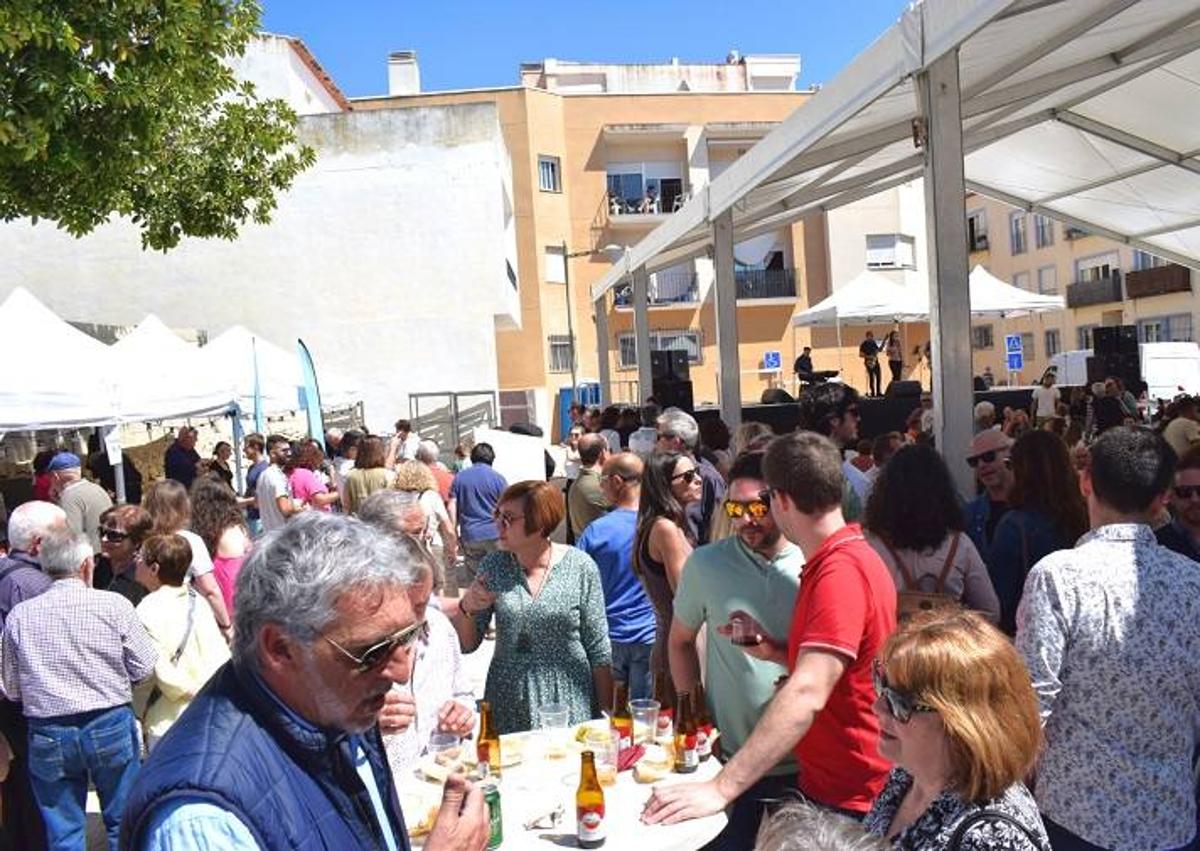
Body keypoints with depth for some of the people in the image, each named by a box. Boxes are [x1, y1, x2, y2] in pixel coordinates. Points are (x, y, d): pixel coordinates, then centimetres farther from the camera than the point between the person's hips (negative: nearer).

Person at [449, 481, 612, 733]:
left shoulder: (580, 567, -9)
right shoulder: (494, 566, -2)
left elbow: (598, 649, -3)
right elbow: (467, 645, 3)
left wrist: (606, 713, -2)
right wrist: (465, 609, -15)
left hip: (569, 702, -2)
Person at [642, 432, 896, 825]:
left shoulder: (842, 571, -24)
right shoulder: (831, 561, 9)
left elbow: (807, 694, -33)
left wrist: (721, 789, -36)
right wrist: (777, 651, 1)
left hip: (848, 803, -9)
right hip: (822, 783, 9)